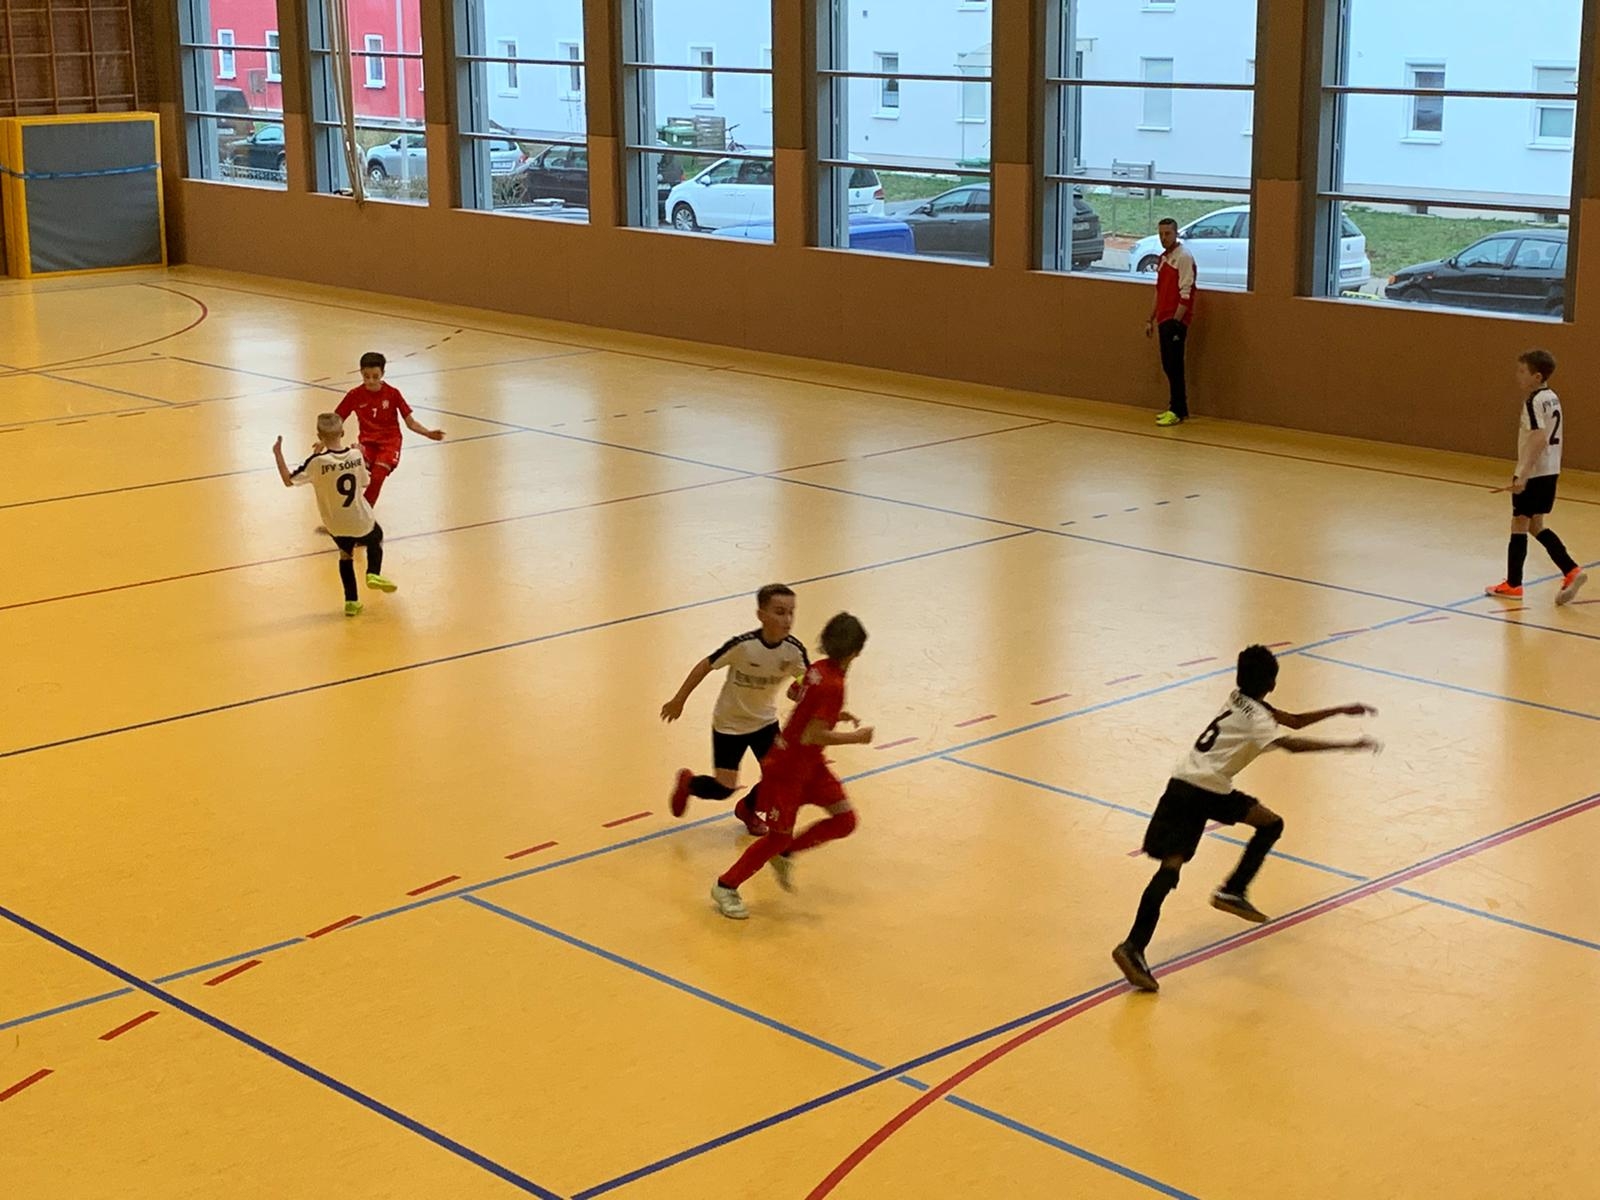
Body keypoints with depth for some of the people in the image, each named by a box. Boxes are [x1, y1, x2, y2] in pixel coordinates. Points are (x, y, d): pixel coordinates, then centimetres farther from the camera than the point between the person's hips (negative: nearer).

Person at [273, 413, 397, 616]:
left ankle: (351, 601, 22)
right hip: (361, 521, 0)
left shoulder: (317, 462, -22)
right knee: (376, 539, 32)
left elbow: (288, 480, -13)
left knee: (345, 555, 27)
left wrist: (278, 454, -6)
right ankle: (373, 574, 9)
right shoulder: (356, 455, -14)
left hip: (336, 525, 0)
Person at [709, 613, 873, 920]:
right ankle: (726, 886, 17)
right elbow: (812, 736, -29)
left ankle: (784, 854, 20)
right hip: (787, 767, -9)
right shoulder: (833, 686, -27)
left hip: (810, 765, 9)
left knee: (845, 820, 4)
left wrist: (835, 716, 10)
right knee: (779, 836, 1)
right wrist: (856, 737, -20)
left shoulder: (819, 669, -1)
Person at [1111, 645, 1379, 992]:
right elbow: (1291, 744, -27)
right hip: (1199, 792, -8)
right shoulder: (1253, 716, -12)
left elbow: (1291, 720, 25)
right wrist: (1350, 745, -25)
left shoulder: (1243, 701, 14)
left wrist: (1341, 710, 22)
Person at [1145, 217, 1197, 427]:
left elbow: (1185, 294, -16)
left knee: (1174, 366, -8)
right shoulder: (1163, 258, 16)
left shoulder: (1183, 257, -11)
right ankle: (1176, 408, 17)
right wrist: (1151, 319, 22)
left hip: (1176, 320, -9)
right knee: (1169, 366, 10)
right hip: (1163, 320, 9)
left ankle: (1178, 411, -5)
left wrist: (1176, 321, -20)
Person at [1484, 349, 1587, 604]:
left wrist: (1523, 474, -29)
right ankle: (1571, 571, 6)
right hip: (1550, 470, 9)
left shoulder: (1534, 402, -17)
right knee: (1536, 525, 16)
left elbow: (1539, 439, -27)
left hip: (1532, 473, -9)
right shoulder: (1553, 398, 10)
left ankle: (1513, 584, 8)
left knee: (1519, 524, 2)